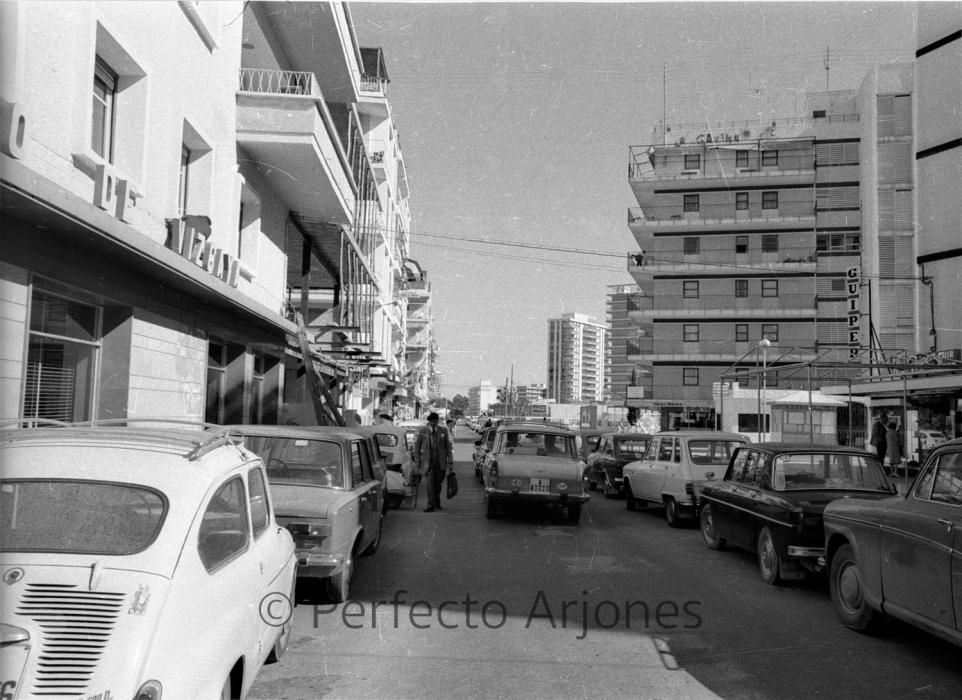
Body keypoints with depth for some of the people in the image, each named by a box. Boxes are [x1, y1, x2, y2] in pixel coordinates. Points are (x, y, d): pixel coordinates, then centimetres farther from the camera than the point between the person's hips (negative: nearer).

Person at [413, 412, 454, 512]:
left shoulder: (443, 431, -1)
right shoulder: (422, 430, -5)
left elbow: (448, 447, 3)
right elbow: (417, 446, 1)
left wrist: (450, 462, -2)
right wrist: (417, 462, -1)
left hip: (440, 462, 2)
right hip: (428, 461, -2)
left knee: (438, 483, 11)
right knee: (430, 483, -13)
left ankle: (437, 503, 31)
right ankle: (431, 505, -10)